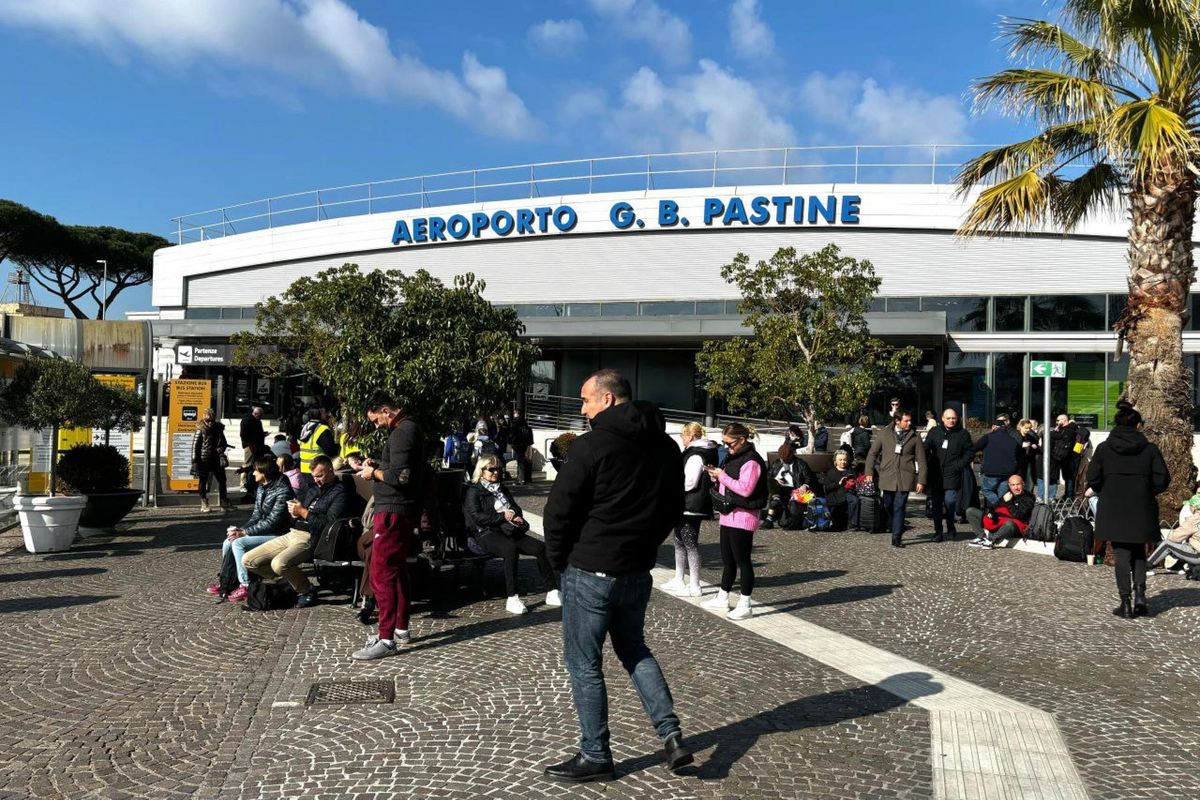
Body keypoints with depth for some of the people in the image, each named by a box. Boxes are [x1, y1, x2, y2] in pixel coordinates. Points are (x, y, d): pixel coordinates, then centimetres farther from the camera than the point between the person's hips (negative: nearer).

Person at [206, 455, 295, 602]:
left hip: (278, 535, -9)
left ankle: (246, 586, -15)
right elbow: (256, 515, 12)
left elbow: (273, 522, -22)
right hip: (263, 531, 9)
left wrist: (244, 532, -19)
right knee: (228, 542, -1)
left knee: (239, 543, -22)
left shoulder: (283, 491, -20)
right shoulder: (261, 488, 9)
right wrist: (240, 529, -5)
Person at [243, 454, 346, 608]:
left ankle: (307, 591, -9)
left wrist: (303, 512, -13)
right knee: (248, 561, 0)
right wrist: (294, 514, 3)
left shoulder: (339, 493, -4)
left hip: (309, 538, -9)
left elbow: (329, 523, -17)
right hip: (291, 534, 9)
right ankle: (289, 579, 9)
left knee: (279, 563, -34)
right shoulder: (313, 489, 22)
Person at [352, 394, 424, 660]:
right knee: (397, 571, 18)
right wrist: (378, 465, 10)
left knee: (381, 574, -8)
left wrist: (374, 473, -8)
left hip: (393, 513, -11)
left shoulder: (402, 432, -17)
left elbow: (400, 476, -23)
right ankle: (401, 629, 27)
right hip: (403, 511, 11)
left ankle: (386, 640, -6)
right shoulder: (408, 428, 16)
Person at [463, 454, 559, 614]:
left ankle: (553, 592, -15)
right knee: (511, 549, -39)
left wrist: (514, 514, 1)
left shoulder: (502, 489, 26)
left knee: (540, 547, -17)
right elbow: (477, 517, -8)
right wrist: (503, 516, -11)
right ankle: (512, 599, -40)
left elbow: (516, 508, 27)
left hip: (509, 530, 7)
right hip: (488, 533, -7)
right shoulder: (474, 491, 5)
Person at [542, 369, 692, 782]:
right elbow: (674, 507, 15)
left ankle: (595, 756, 17)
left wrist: (558, 557, 0)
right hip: (639, 570, 7)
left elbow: (558, 509, -15)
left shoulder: (592, 446, -17)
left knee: (583, 662, 7)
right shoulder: (666, 446, 6)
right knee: (633, 648, 23)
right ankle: (671, 735, 16)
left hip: (590, 570, -7)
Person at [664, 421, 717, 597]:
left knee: (690, 544, -5)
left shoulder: (696, 456, -18)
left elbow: (690, 482, -23)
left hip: (691, 507, -11)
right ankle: (679, 579, 29)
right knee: (679, 541, 18)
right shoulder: (693, 452, 15)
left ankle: (694, 586, 1)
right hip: (685, 505, 11)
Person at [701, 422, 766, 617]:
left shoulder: (751, 460, -14)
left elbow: (745, 489, -22)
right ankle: (722, 599, 26)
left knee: (742, 560, -3)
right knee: (727, 559, 16)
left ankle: (745, 605, 4)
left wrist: (723, 476, -17)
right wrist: (716, 475, 5)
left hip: (743, 516, -10)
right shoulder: (734, 457, 16)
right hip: (729, 515, 10)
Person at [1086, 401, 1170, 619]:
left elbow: (1093, 480, -6)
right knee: (1139, 553, 18)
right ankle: (1139, 594, 2)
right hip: (1142, 510, 1)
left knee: (1121, 554, 7)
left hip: (1113, 510, -1)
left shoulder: (1104, 448, -5)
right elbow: (1162, 480, -4)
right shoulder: (1149, 449, -4)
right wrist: (1147, 492, 13)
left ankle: (1125, 603, 5)